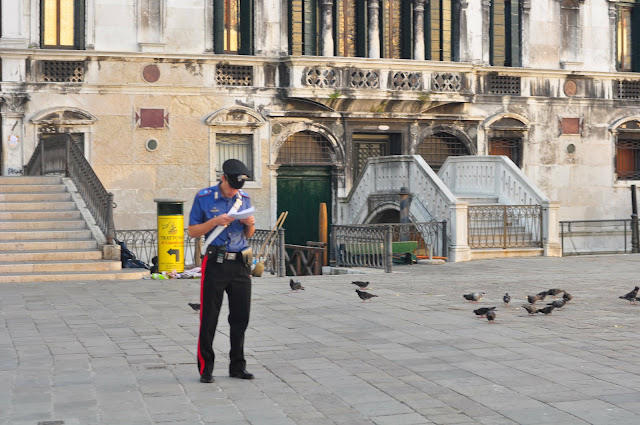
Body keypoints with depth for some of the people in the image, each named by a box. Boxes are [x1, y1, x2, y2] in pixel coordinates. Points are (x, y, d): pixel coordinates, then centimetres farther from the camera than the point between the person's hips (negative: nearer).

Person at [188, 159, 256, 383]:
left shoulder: (244, 198, 10)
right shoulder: (204, 198, -2)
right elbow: (192, 231, -1)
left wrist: (250, 225, -5)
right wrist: (215, 221, -15)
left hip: (240, 264, 4)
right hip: (215, 264, -4)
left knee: (240, 318, 7)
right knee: (209, 319, -1)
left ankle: (237, 366, 18)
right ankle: (205, 369, 8)